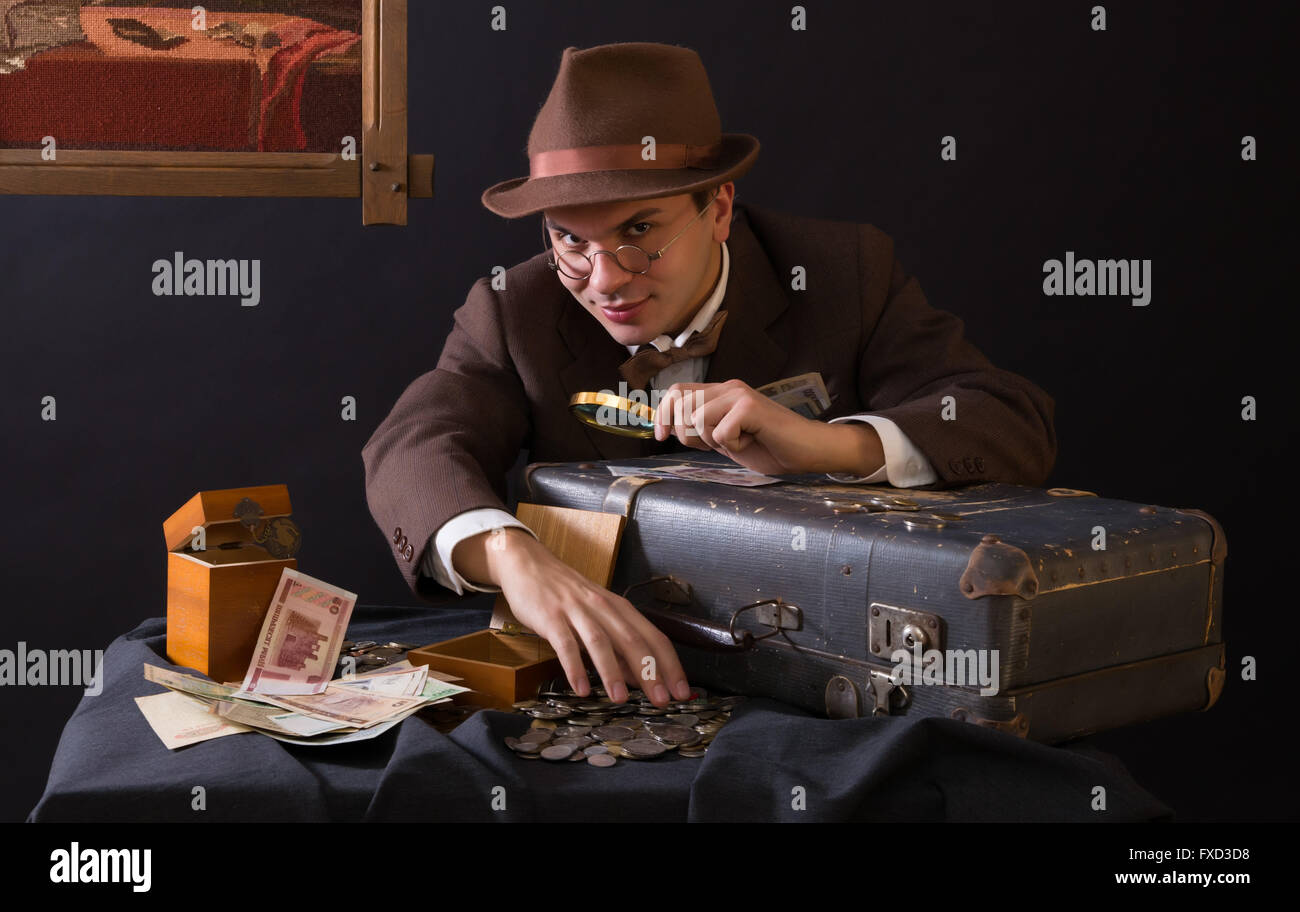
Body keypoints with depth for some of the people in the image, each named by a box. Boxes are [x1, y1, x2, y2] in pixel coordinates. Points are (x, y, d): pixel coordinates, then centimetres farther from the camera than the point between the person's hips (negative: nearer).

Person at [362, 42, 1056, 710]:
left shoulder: (847, 275, -6)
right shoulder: (515, 314, -3)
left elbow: (1020, 430, -14)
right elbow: (414, 450, -17)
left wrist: (823, 443, -32)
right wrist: (512, 556, -40)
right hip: (604, 679, 0)